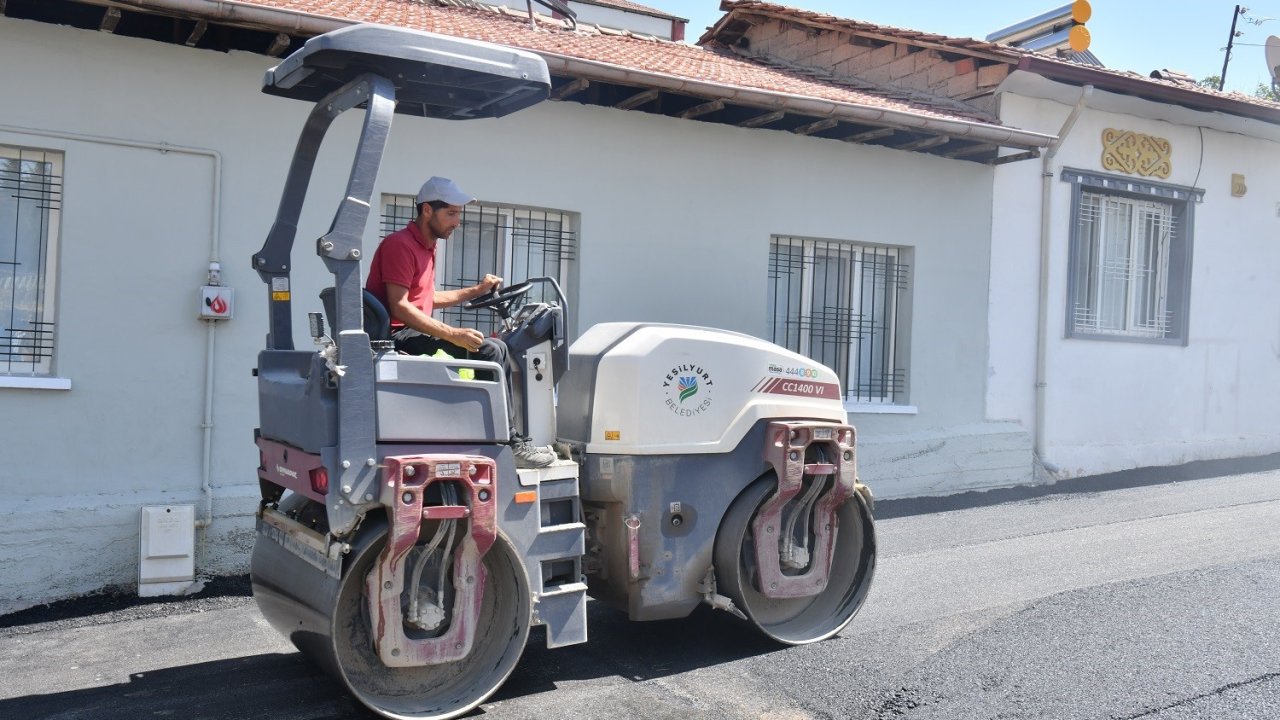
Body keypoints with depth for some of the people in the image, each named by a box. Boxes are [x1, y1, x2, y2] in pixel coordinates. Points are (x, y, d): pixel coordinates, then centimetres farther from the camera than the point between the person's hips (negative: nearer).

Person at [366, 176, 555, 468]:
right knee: (489, 351, -20)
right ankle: (509, 443, -15)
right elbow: (399, 307, -22)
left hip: (413, 334, 10)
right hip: (398, 336, -10)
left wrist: (477, 290, 19)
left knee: (496, 347, 9)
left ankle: (508, 436, 4)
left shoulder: (426, 247, 20)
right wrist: (453, 334, -26)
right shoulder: (400, 244, -12)